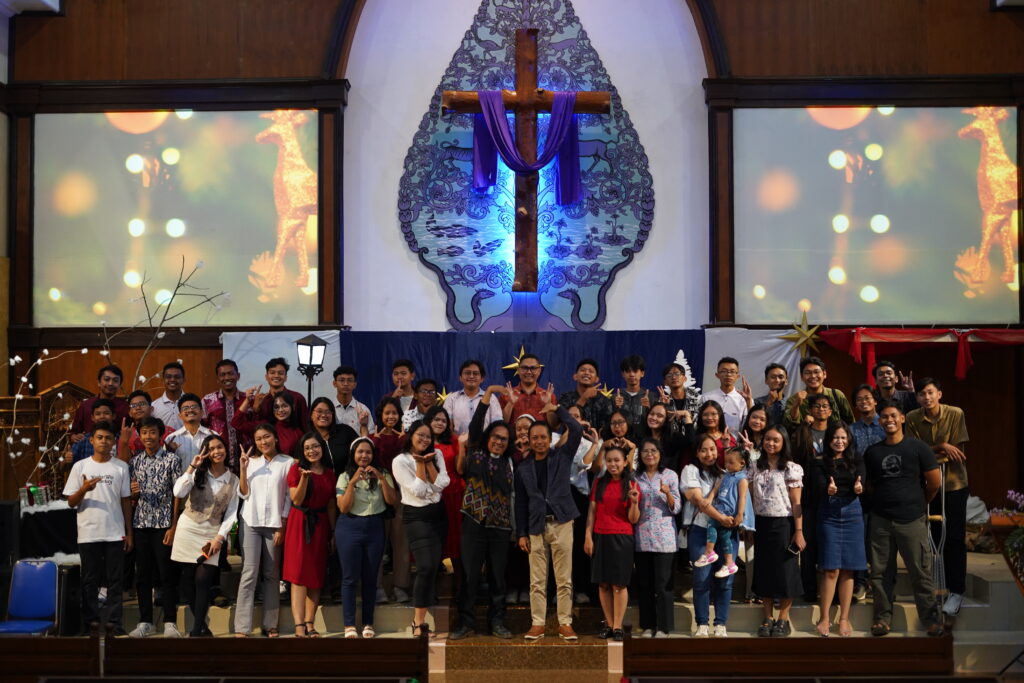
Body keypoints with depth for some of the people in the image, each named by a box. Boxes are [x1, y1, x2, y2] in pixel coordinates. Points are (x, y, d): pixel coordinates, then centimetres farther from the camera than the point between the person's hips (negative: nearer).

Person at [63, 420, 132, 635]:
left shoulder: (121, 467, 6)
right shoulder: (80, 466, 3)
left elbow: (126, 501, 8)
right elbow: (71, 502, 3)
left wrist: (129, 532, 5)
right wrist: (84, 489, -18)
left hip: (115, 534, 1)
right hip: (88, 533, 0)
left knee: (115, 579, 2)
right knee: (90, 579, 5)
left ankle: (112, 620, 9)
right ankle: (91, 621, 13)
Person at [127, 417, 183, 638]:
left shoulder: (172, 460, -1)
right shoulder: (135, 461, 10)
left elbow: (177, 495, -4)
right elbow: (130, 498, 17)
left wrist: (173, 526, -9)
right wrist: (133, 493, -7)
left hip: (164, 524, -4)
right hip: (141, 524, 4)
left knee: (167, 574, -1)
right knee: (142, 575, 7)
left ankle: (170, 622, 4)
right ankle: (145, 622, 15)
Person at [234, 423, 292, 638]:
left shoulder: (287, 463, 2)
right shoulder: (251, 462, 11)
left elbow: (289, 497, 1)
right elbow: (243, 494, 7)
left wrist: (282, 527, -3)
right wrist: (242, 469, -3)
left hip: (274, 524, -1)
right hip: (250, 523, 1)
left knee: (271, 575, 3)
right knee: (249, 573, -6)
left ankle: (270, 625, 8)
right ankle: (242, 627, -9)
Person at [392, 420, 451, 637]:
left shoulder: (436, 455, 6)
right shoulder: (400, 461, -8)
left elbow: (441, 484, -6)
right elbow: (418, 491, -15)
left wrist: (428, 462, -11)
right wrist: (420, 463, -13)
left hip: (437, 515, 6)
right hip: (416, 517, -6)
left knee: (434, 567, 5)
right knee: (427, 567, -18)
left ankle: (419, 617, 16)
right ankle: (419, 623, -12)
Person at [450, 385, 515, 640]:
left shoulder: (508, 463, 10)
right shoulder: (475, 454, 5)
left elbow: (512, 493, 11)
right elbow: (475, 424, -2)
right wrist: (488, 393, -3)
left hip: (500, 525, 2)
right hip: (474, 522, -2)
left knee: (498, 575, 6)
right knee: (470, 573, 0)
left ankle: (497, 621, 16)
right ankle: (465, 622, 9)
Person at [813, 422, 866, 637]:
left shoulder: (856, 460, 7)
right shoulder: (821, 464, 3)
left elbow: (860, 481, -9)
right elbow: (819, 487, -11)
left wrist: (859, 487, -33)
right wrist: (828, 489, -34)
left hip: (852, 514, 2)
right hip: (829, 515, -2)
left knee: (848, 570, 4)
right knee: (831, 570, -6)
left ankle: (844, 618, 13)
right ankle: (824, 618, 4)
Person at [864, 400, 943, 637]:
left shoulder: (917, 447, -1)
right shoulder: (872, 452, 9)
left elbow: (934, 481, 2)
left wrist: (919, 503, 12)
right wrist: (885, 501, 11)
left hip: (912, 520, -3)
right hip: (880, 520, 3)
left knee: (921, 573, -3)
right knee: (878, 572, 5)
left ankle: (931, 618, 8)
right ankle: (883, 617, 15)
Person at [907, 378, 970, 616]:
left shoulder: (955, 414, -11)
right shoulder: (912, 418, -5)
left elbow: (956, 453, -12)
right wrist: (941, 447, -19)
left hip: (954, 484, -2)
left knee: (954, 540, -4)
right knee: (932, 538, 8)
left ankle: (956, 592, 2)